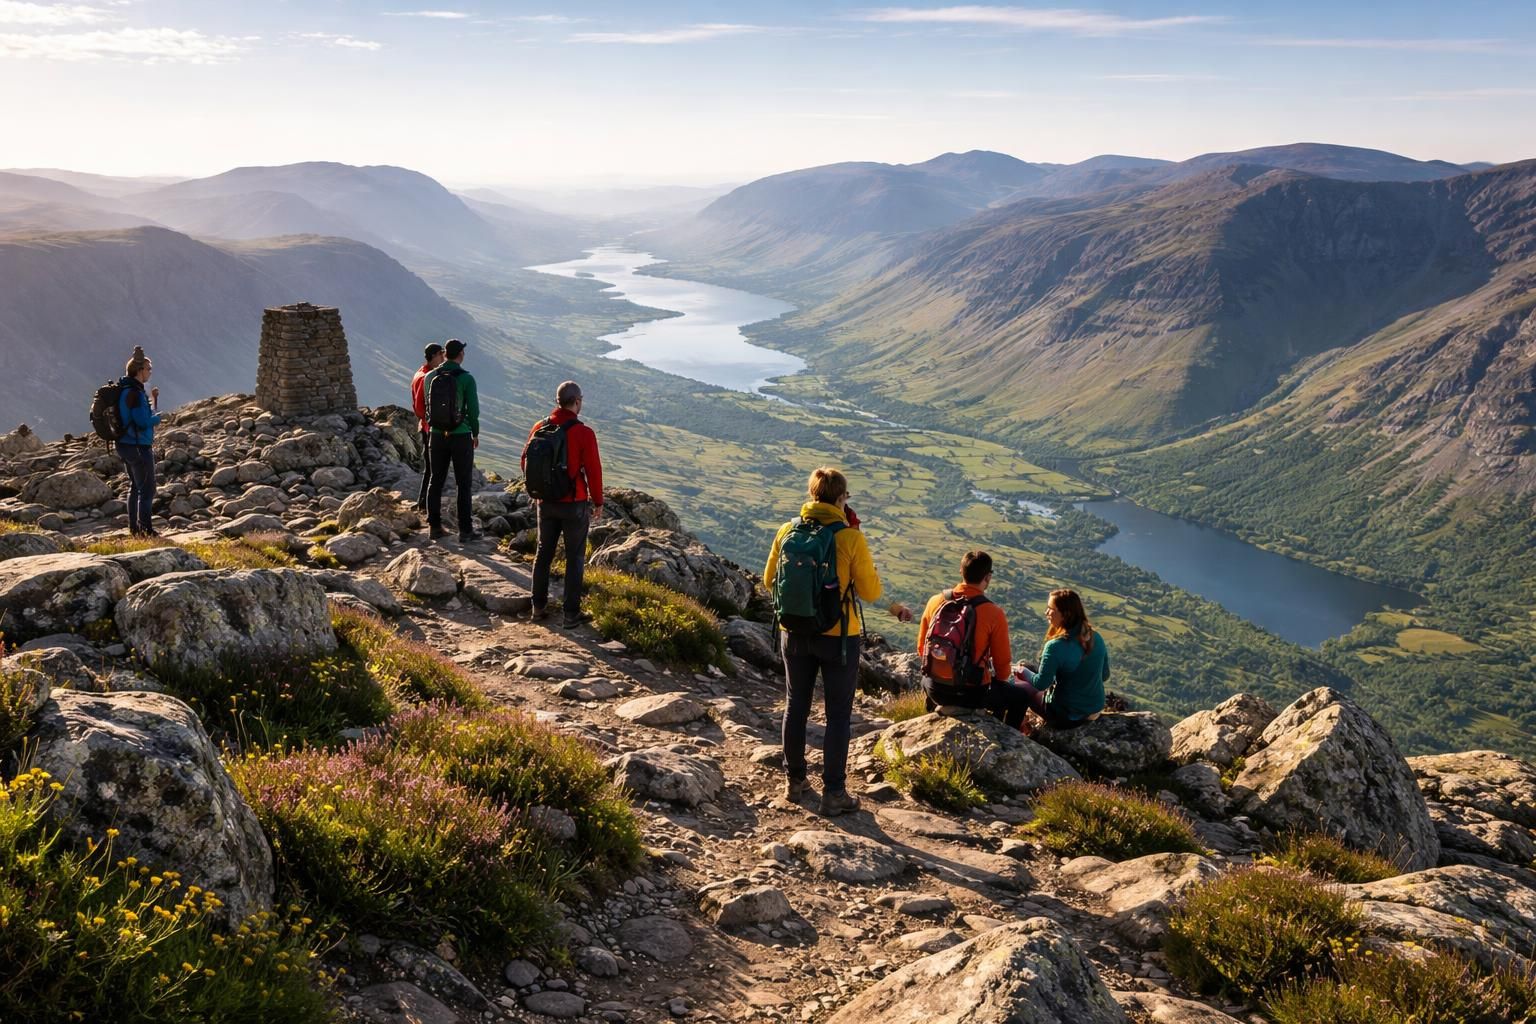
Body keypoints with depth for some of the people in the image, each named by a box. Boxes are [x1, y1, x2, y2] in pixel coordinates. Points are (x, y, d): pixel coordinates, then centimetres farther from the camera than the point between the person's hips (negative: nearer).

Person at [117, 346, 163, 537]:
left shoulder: (125, 390, 10)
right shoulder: (134, 393, -21)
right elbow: (144, 423, -25)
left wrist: (152, 400, 11)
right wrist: (159, 417, -7)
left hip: (126, 446, 10)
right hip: (138, 447, -10)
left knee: (135, 486, 20)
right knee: (147, 489, -1)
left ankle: (134, 527, 26)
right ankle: (145, 529, 3)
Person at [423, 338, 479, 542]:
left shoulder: (430, 377, 0)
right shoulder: (466, 378, -13)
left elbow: (427, 405, 8)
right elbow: (473, 410, -10)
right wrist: (475, 434, 5)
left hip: (437, 435, 4)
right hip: (461, 436, -4)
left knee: (436, 482, 13)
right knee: (463, 484, 4)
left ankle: (434, 526, 18)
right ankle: (465, 530, 7)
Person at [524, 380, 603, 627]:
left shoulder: (539, 428, -2)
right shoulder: (584, 433, -17)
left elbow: (525, 461, 8)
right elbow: (593, 470, -15)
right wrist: (598, 502, -2)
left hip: (546, 502, 5)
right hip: (575, 504, -5)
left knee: (543, 553, 17)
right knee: (575, 558, 5)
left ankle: (539, 607, 24)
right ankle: (571, 614, 9)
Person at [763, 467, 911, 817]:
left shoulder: (787, 531, -5)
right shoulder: (851, 538, -16)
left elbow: (770, 581, 5)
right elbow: (871, 592, -12)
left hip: (795, 633, 4)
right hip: (839, 636, -4)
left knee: (796, 706, 19)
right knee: (838, 715, 8)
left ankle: (795, 782, 29)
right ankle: (833, 793, 10)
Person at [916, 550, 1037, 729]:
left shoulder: (935, 601, -4)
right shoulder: (994, 614, -15)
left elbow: (922, 648, 7)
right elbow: (1003, 662, -6)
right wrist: (999, 680, 17)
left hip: (934, 689, 4)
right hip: (972, 693, -4)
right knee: (1021, 695, 21)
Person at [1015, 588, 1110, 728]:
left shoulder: (1056, 646, -26)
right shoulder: (1096, 638, -6)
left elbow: (1041, 684, -17)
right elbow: (1105, 676, 6)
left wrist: (1024, 672, 2)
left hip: (1066, 717, -6)